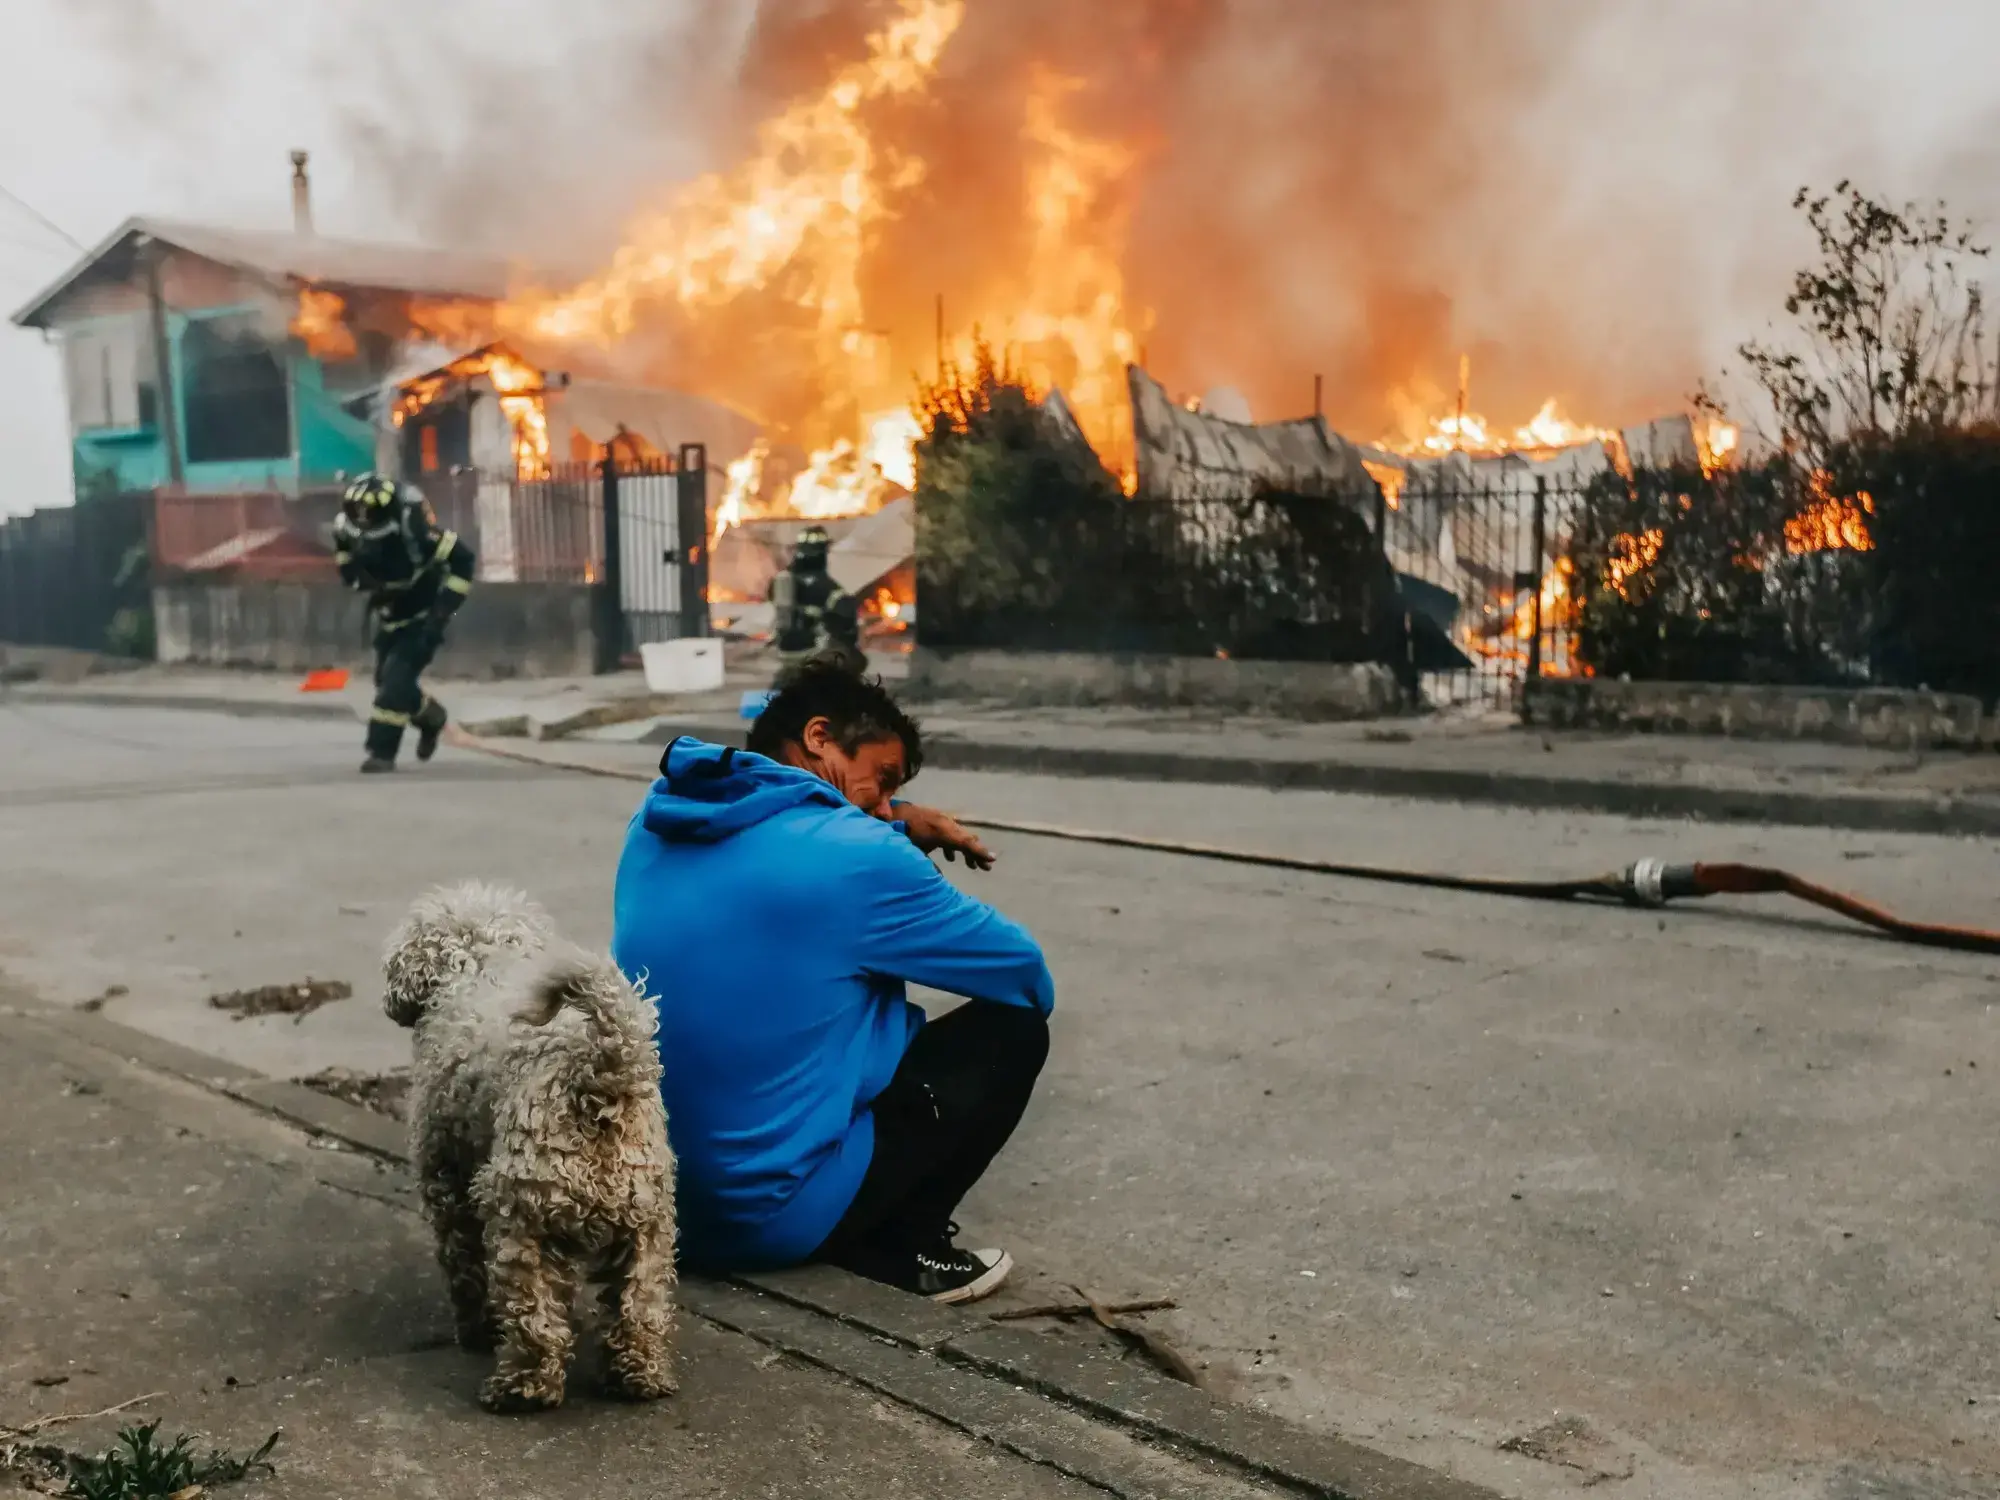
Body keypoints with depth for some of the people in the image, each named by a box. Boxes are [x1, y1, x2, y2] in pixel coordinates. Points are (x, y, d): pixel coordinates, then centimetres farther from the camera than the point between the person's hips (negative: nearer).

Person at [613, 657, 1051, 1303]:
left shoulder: (661, 815, 2)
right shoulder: (854, 857, -18)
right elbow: (1029, 976, -4)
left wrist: (899, 821, 11)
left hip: (650, 1190, 8)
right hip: (766, 1213, -7)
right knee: (1013, 1026, 5)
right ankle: (896, 1246, 8)